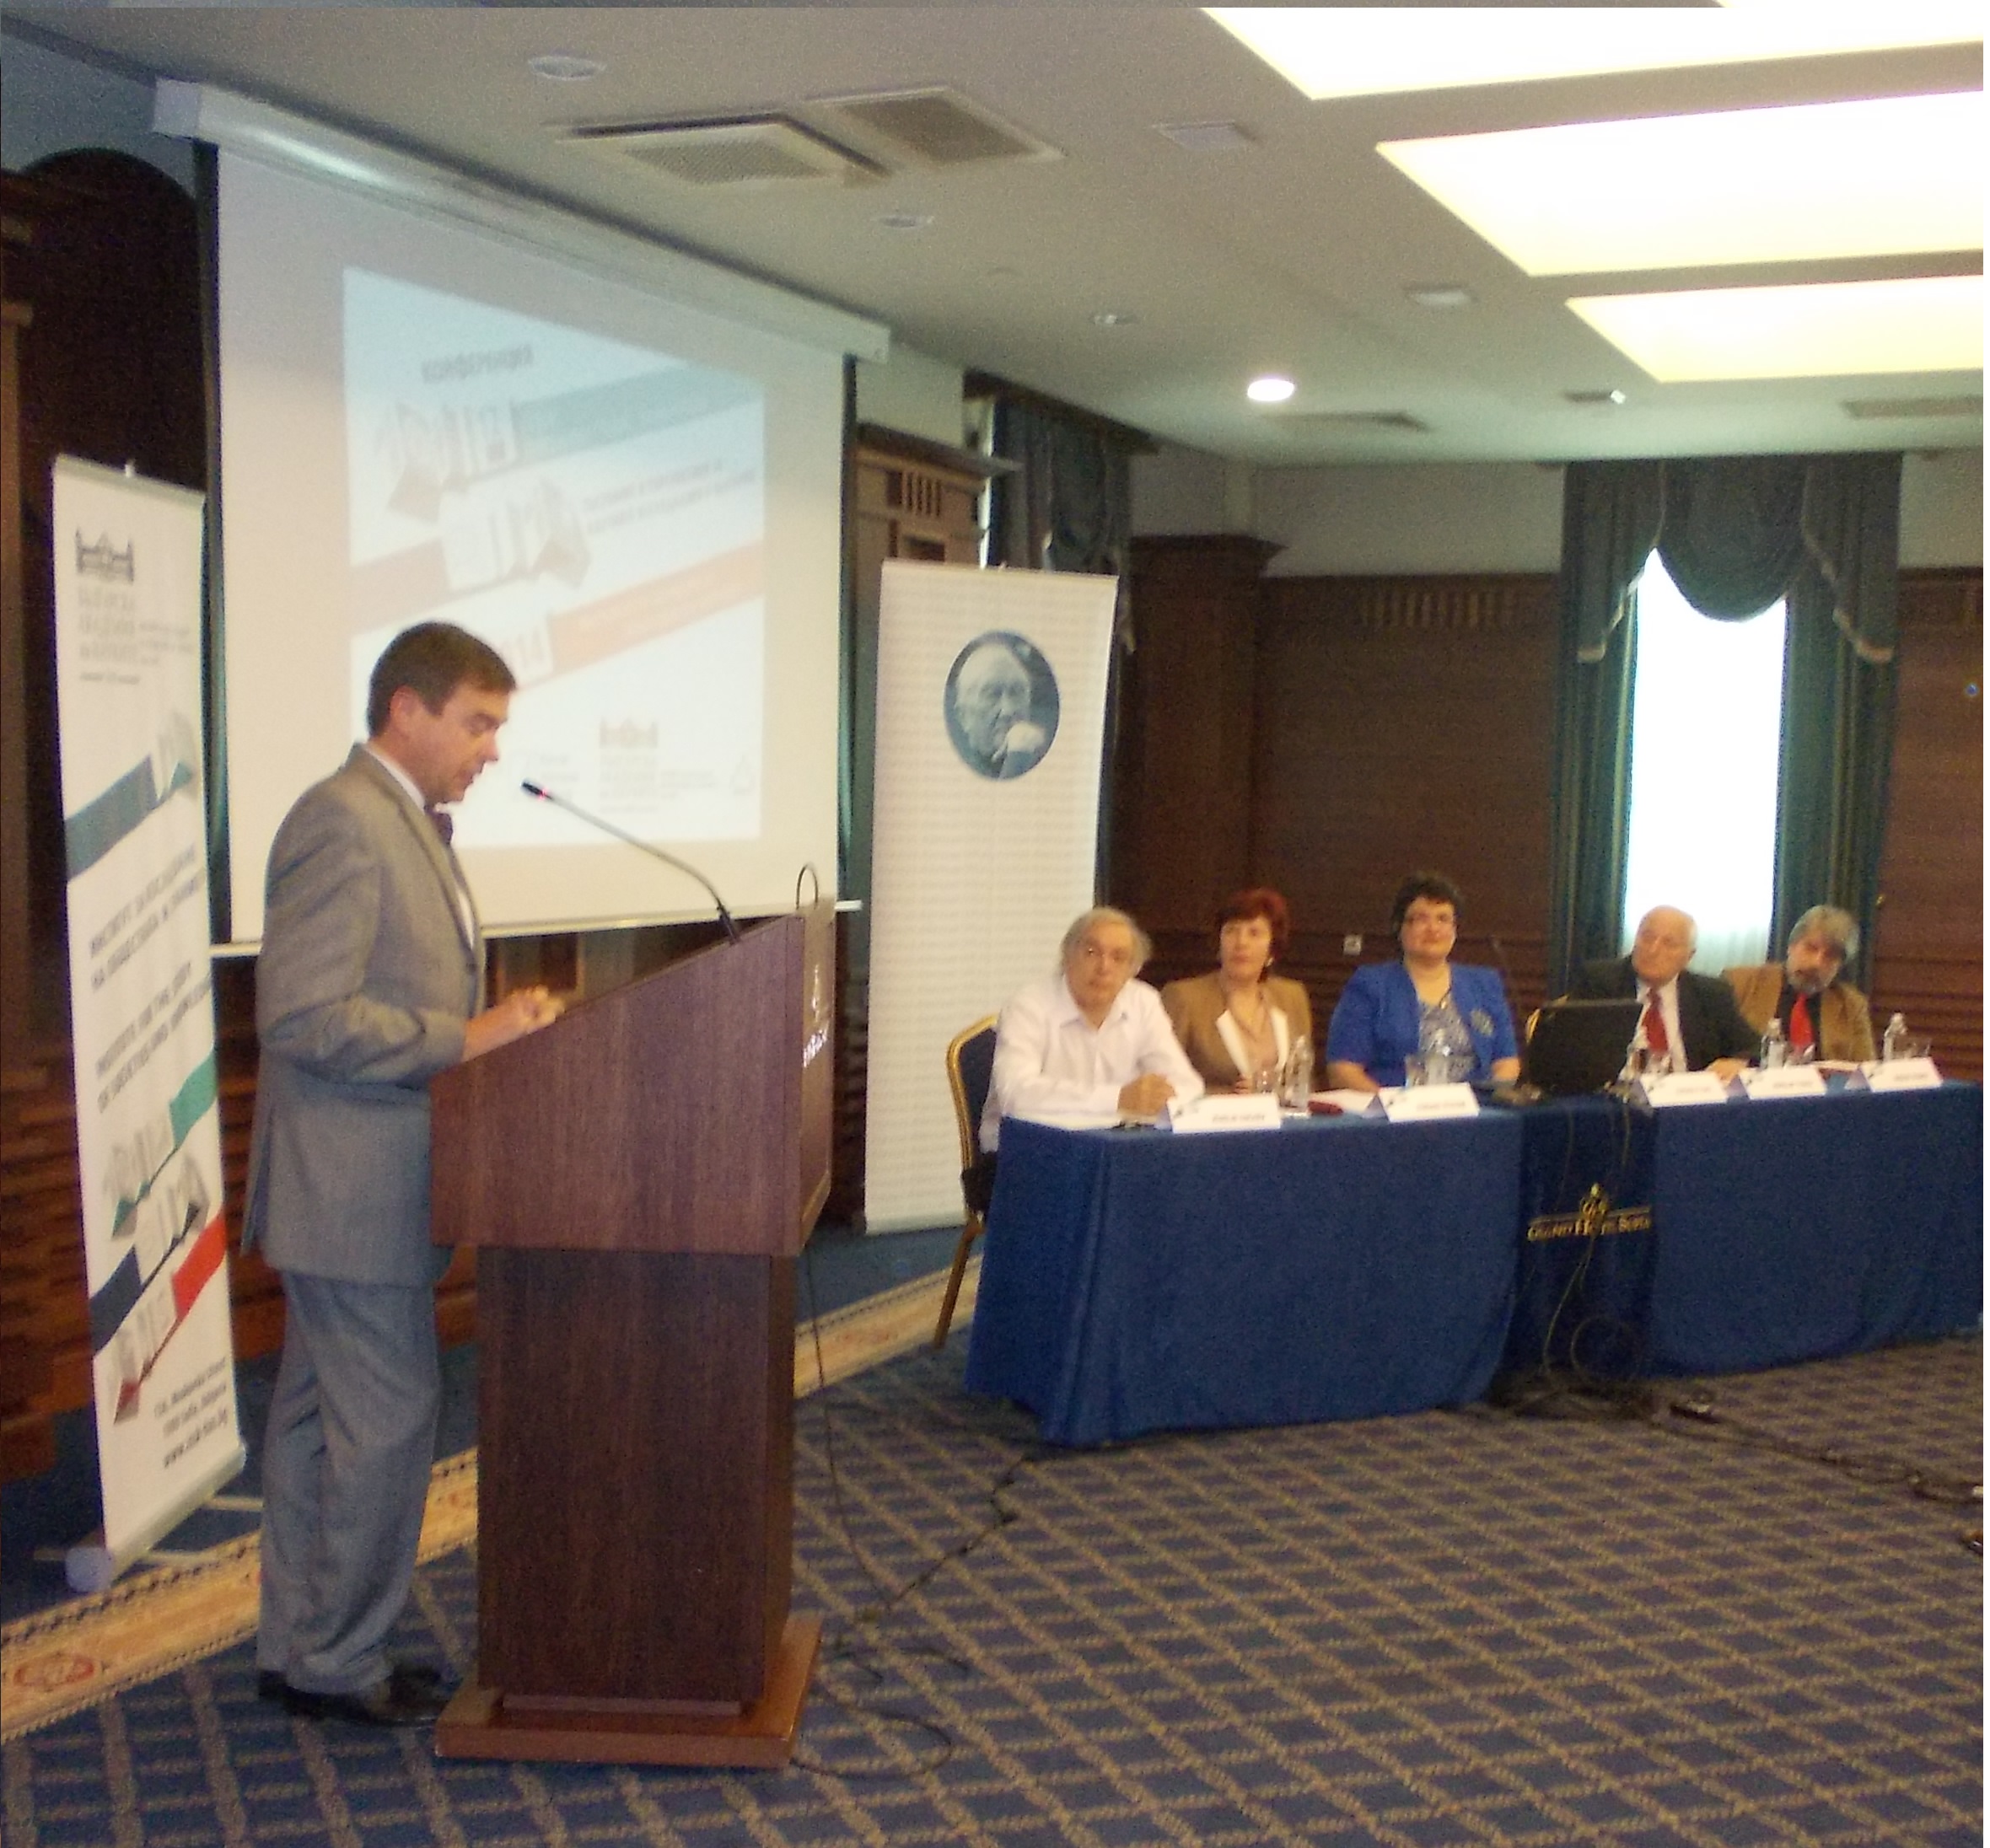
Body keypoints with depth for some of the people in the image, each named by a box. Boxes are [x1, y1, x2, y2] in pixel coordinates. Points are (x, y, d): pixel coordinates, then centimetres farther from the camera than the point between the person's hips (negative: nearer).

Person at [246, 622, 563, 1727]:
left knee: (320, 1420, 16)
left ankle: (298, 1651, 27)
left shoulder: (409, 821, 15)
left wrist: (495, 1025, 6)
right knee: (390, 1422, -2)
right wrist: (464, 1040, -21)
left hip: (369, 1187, 10)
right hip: (355, 1189, -10)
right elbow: (303, 1016, -24)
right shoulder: (344, 819, -17)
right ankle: (338, 1665, 12)